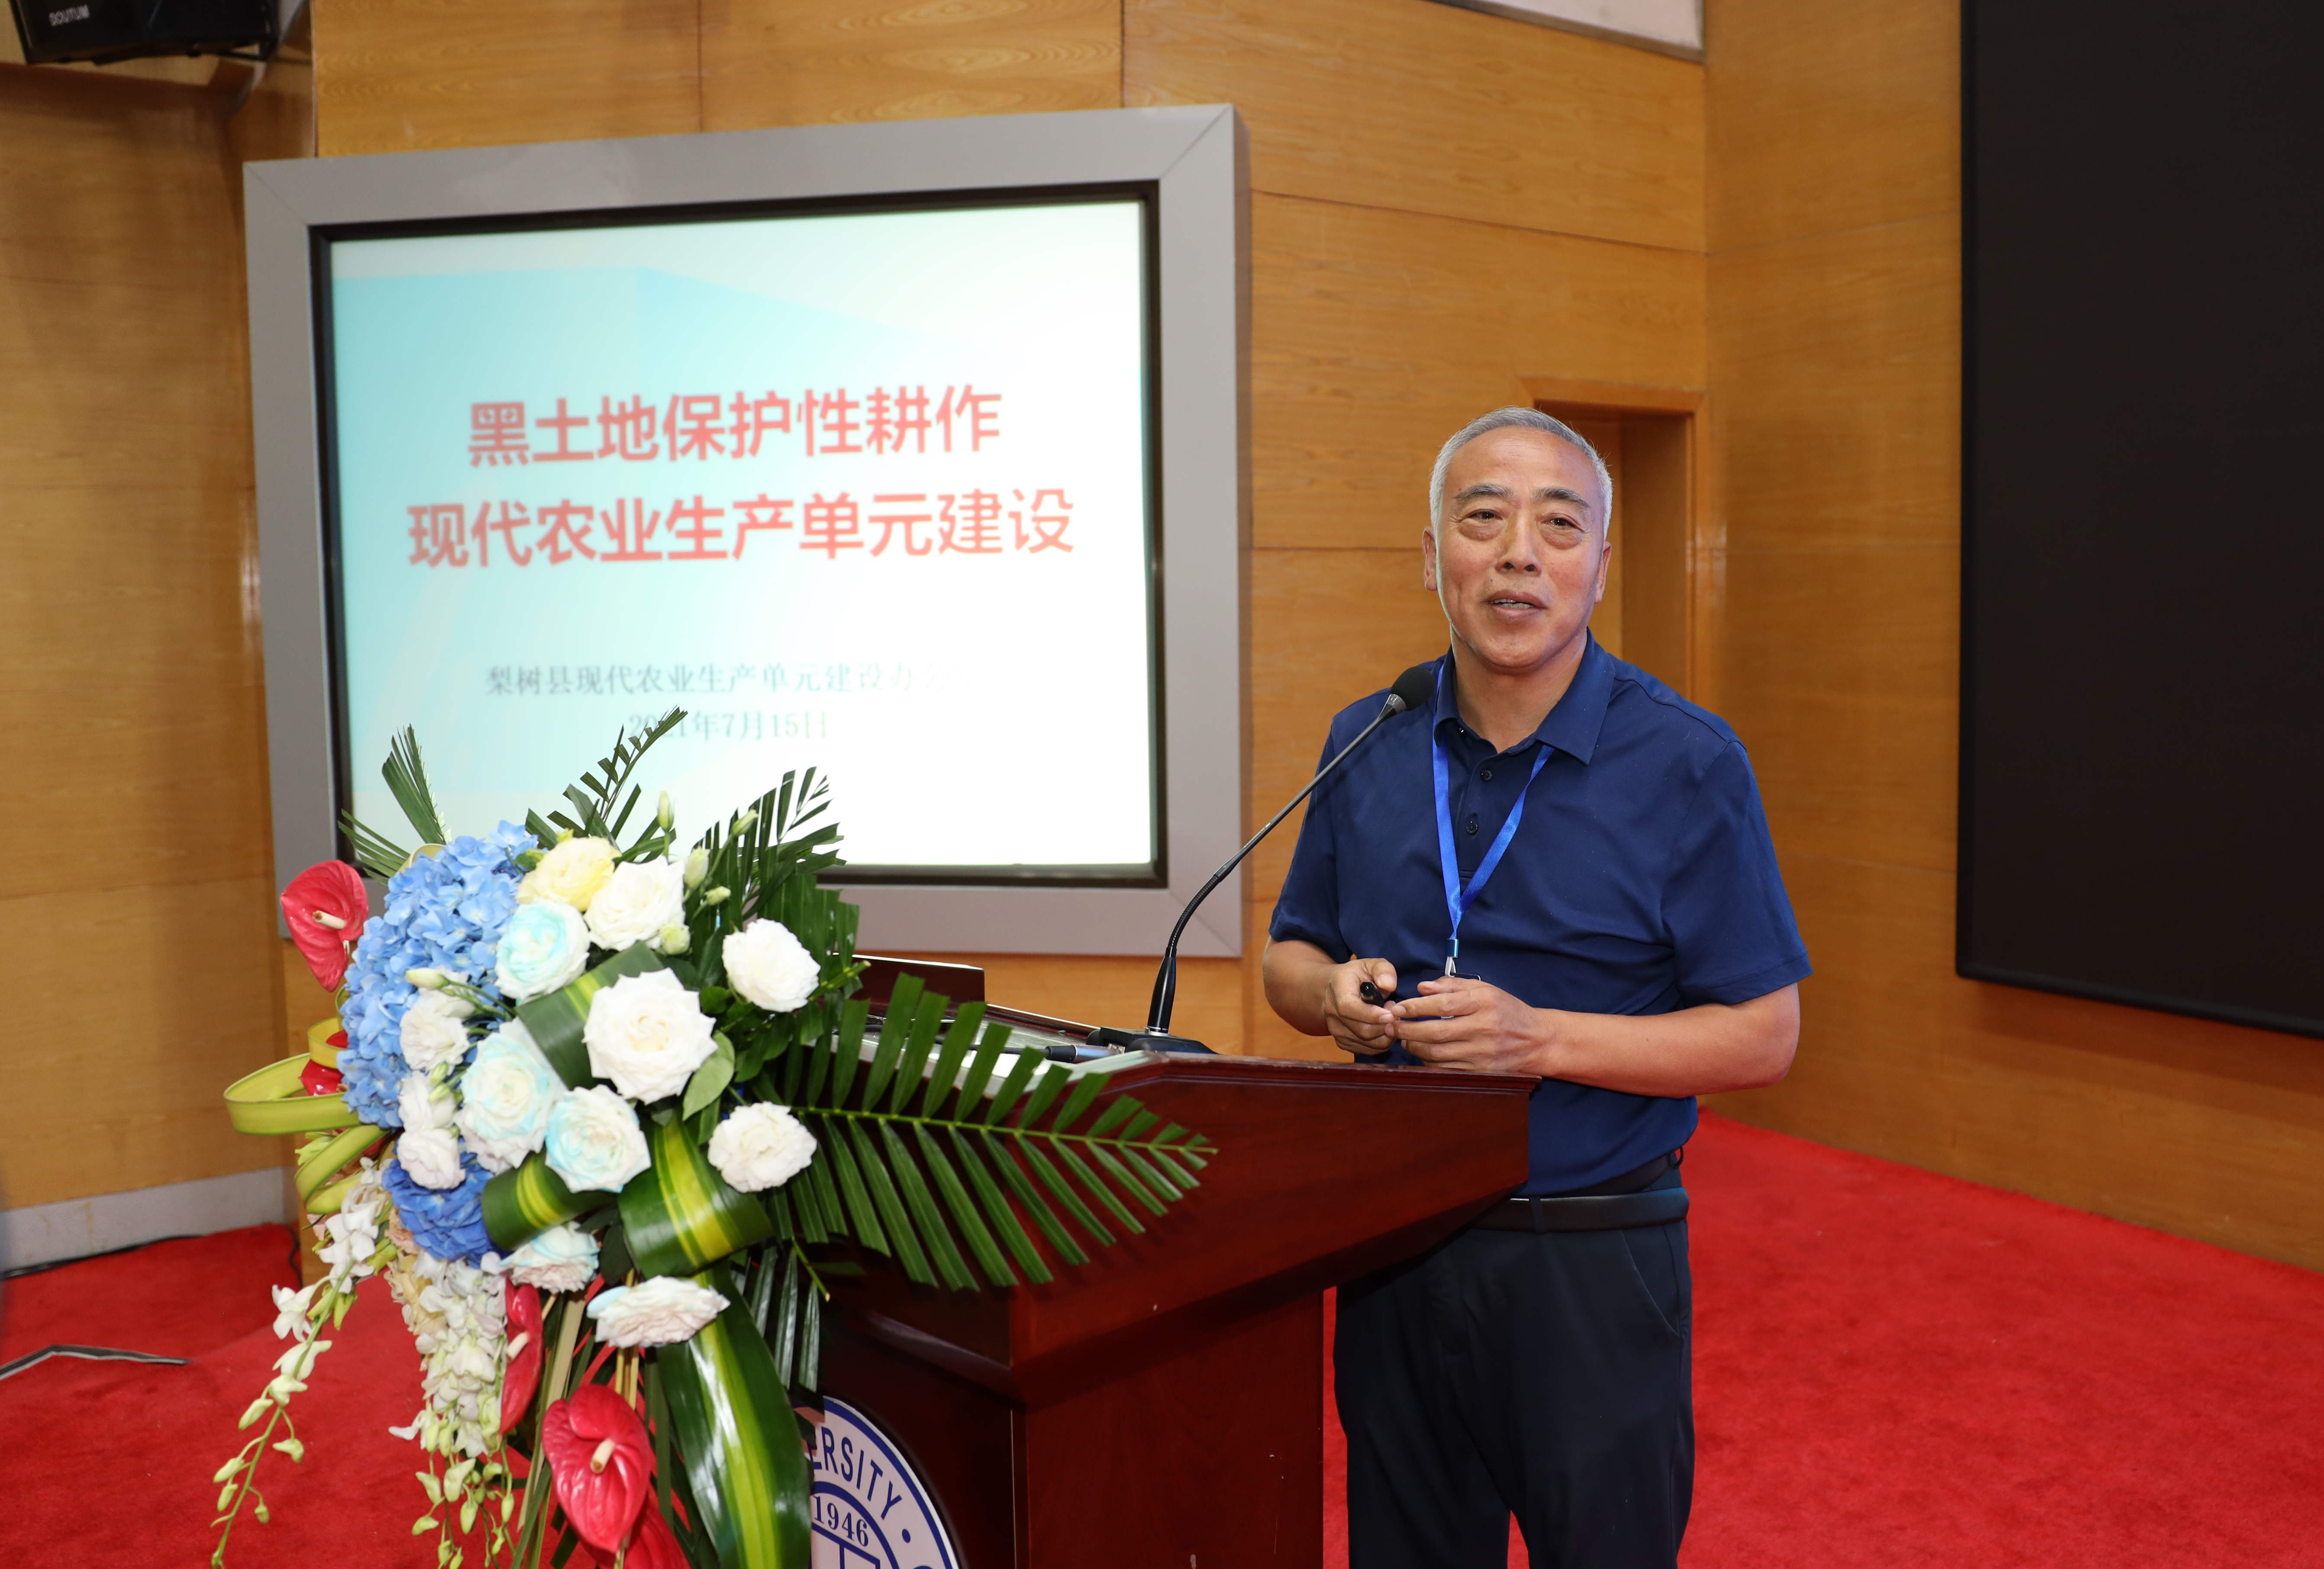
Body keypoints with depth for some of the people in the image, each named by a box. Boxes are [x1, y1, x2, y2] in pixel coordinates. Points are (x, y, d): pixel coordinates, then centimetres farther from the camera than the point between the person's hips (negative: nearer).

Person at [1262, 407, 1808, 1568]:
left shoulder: (1688, 764, -10)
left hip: (1594, 1255, -3)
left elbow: (1762, 1038, -9)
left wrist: (1540, 1038, -21)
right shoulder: (1368, 744, 2)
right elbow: (1289, 956, 12)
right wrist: (1337, 994, -11)